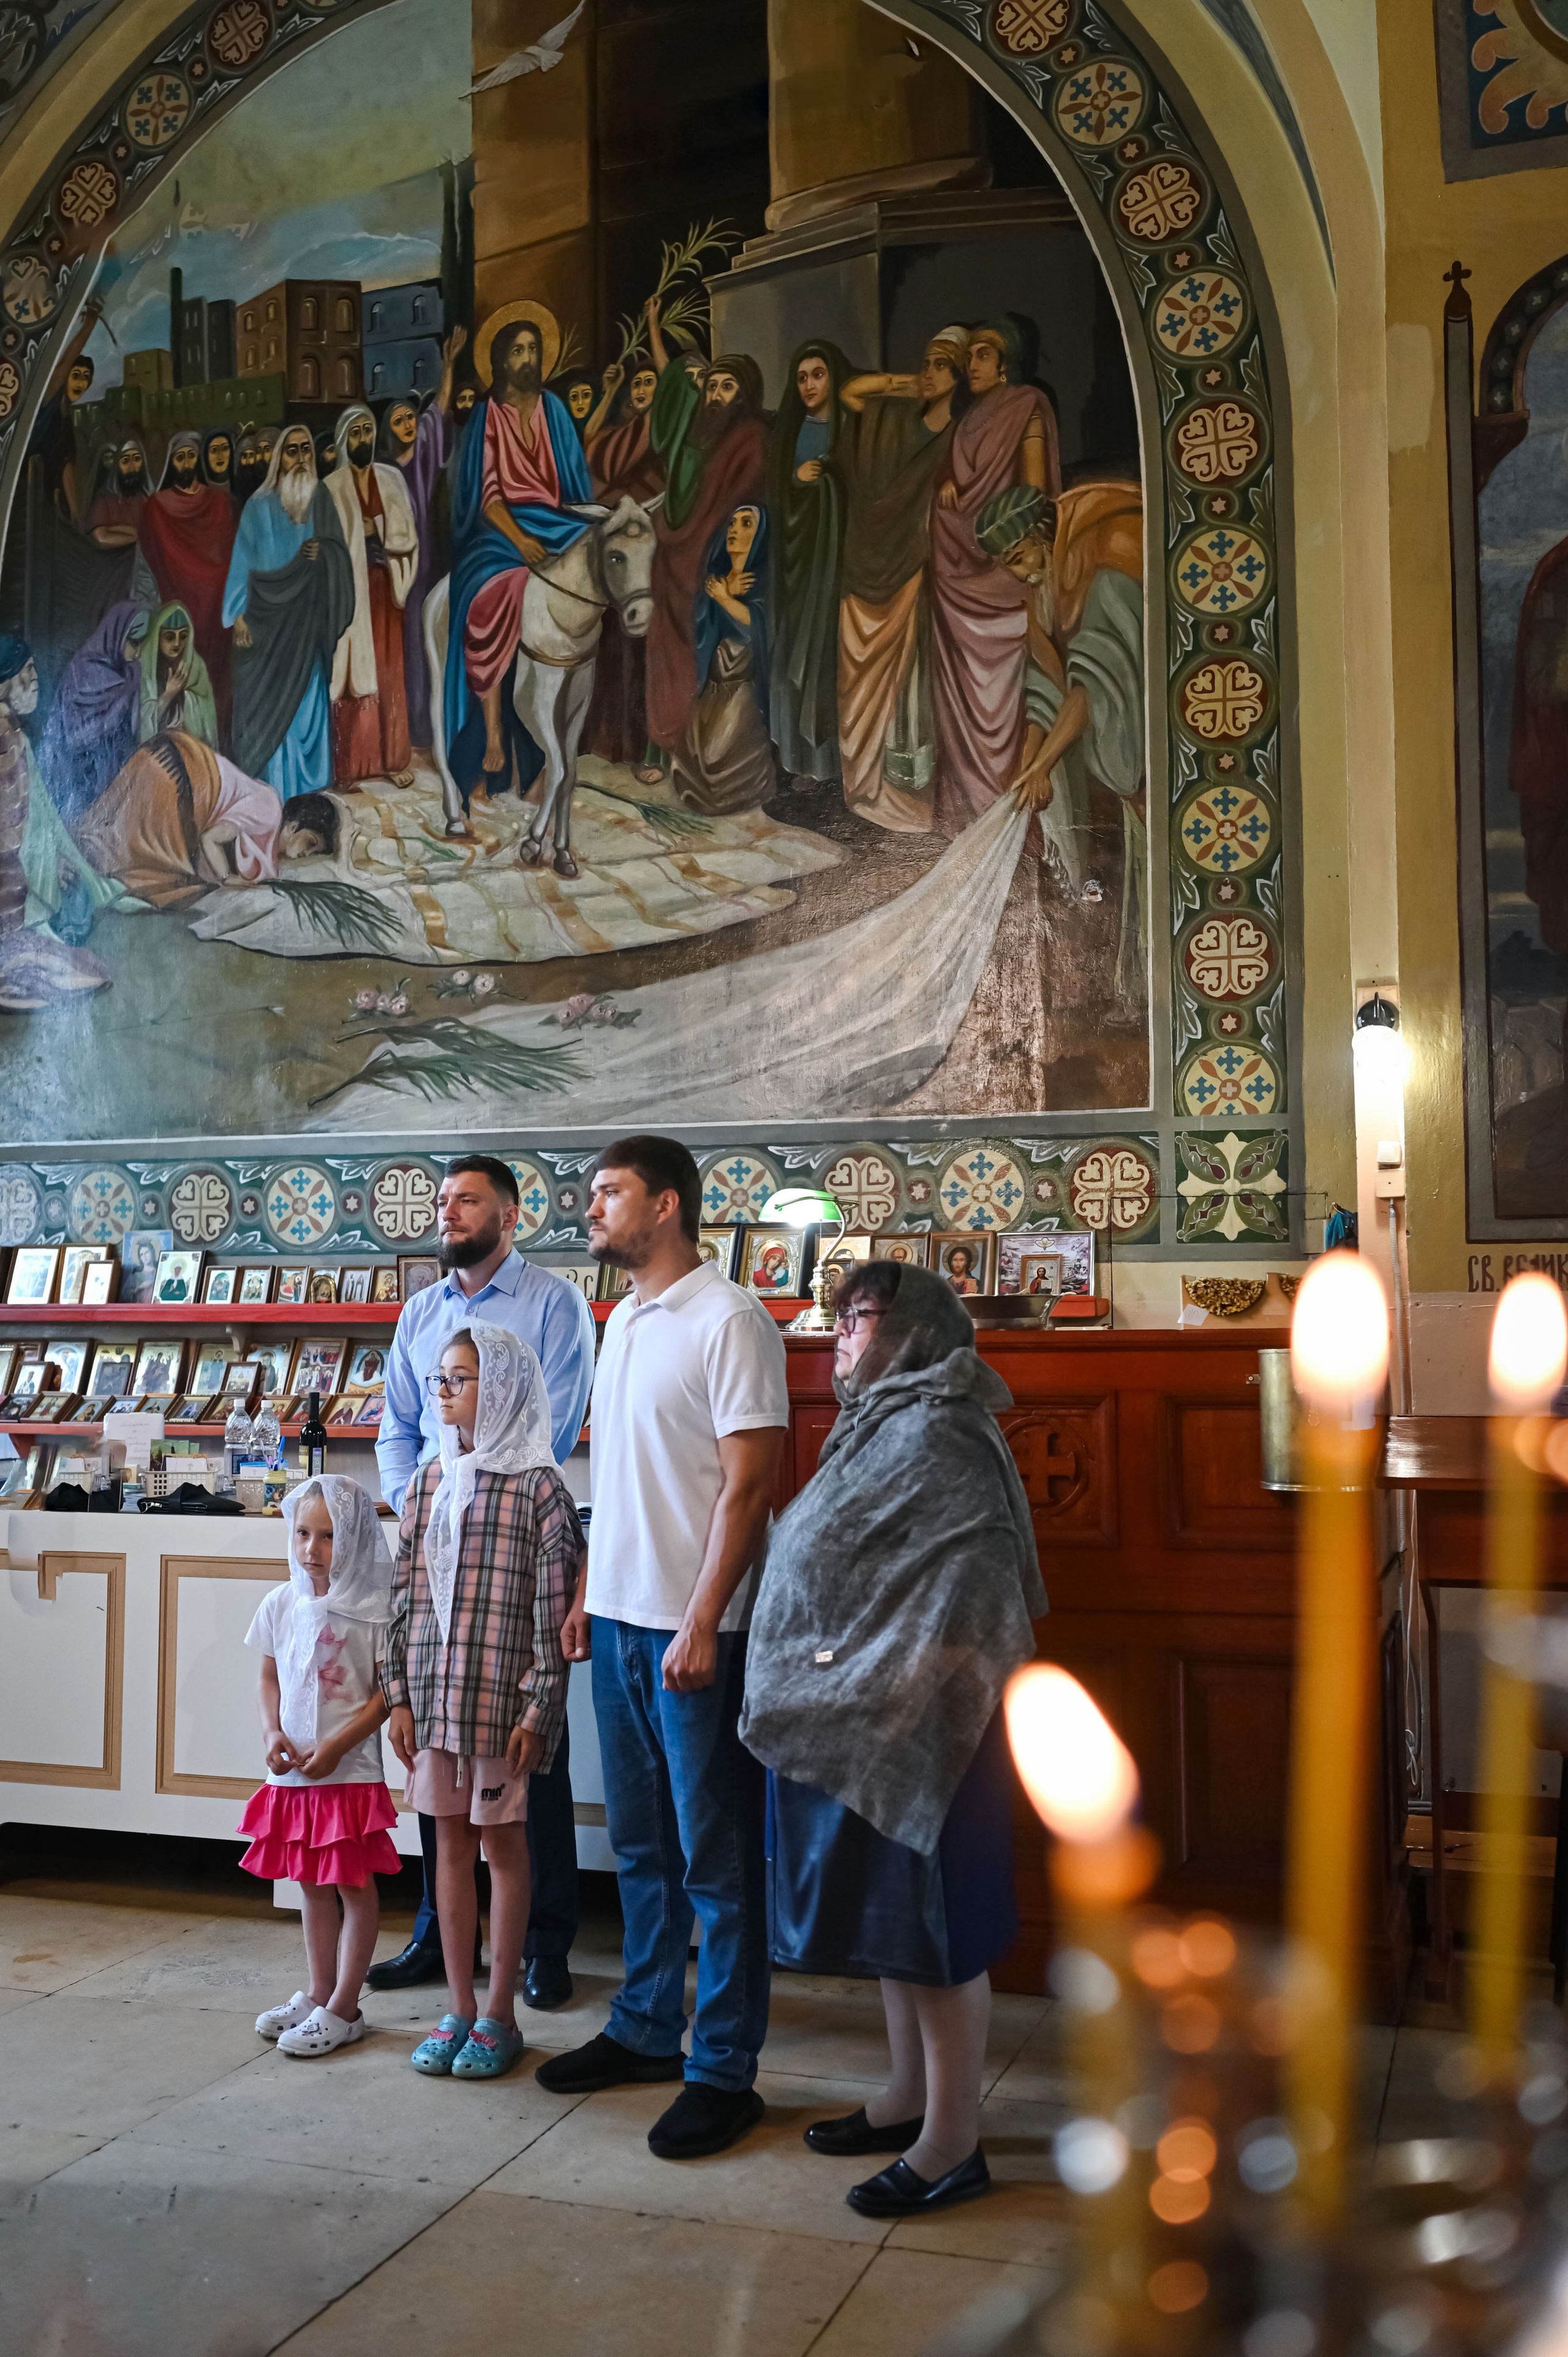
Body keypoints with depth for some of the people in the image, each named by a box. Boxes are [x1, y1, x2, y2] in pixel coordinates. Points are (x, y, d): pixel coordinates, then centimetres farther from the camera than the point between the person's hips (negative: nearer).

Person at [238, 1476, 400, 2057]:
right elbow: (269, 1677, 12)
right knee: (311, 1884, 17)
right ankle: (318, 1993, 30)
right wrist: (273, 1733, -4)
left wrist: (336, 1745, -17)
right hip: (293, 1771, 6)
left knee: (355, 1886, 3)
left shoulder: (372, 1608, -12)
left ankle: (344, 2009, 12)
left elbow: (388, 1691, -11)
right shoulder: (282, 1603, 3)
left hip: (350, 1770, -5)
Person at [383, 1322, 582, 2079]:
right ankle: (458, 2010, 23)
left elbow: (554, 1607, -10)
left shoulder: (537, 1488, -9)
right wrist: (399, 1695, 7)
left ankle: (499, 2015, 18)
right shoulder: (427, 1486, 8)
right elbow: (403, 1596, 10)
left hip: (502, 1696, -5)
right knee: (451, 1841, 11)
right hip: (434, 1694, 5)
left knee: (503, 1843, 5)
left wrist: (539, 1708, -12)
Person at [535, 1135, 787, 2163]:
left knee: (715, 1857, 3)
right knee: (641, 1844, 18)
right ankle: (646, 2030, 32)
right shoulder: (625, 1321, 13)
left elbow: (749, 1485, -17)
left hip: (695, 1629, -8)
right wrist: (588, 1594, 16)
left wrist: (701, 1624, -20)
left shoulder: (728, 1319, -13)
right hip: (620, 1618, 8)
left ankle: (725, 2071, 14)